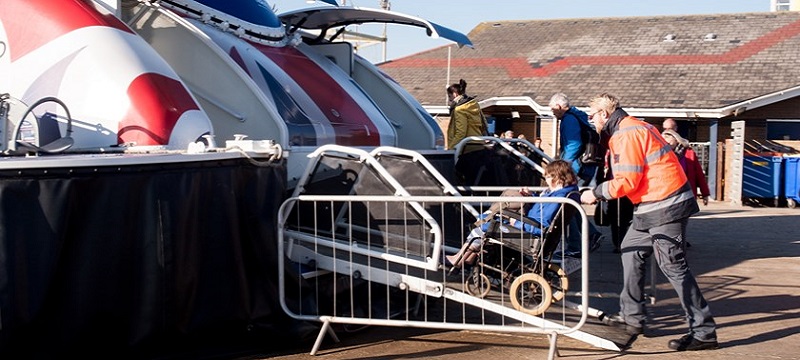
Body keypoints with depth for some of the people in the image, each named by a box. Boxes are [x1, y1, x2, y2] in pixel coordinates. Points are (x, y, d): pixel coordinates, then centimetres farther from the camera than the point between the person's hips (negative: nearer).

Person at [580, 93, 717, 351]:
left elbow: (628, 181, -19)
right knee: (631, 251, 17)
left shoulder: (625, 135, -15)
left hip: (665, 206, -11)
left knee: (673, 266, -9)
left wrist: (596, 194, -8)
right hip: (653, 207, 11)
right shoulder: (634, 127, 18)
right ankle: (632, 317, 23)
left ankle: (703, 332, -5)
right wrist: (599, 193, 15)